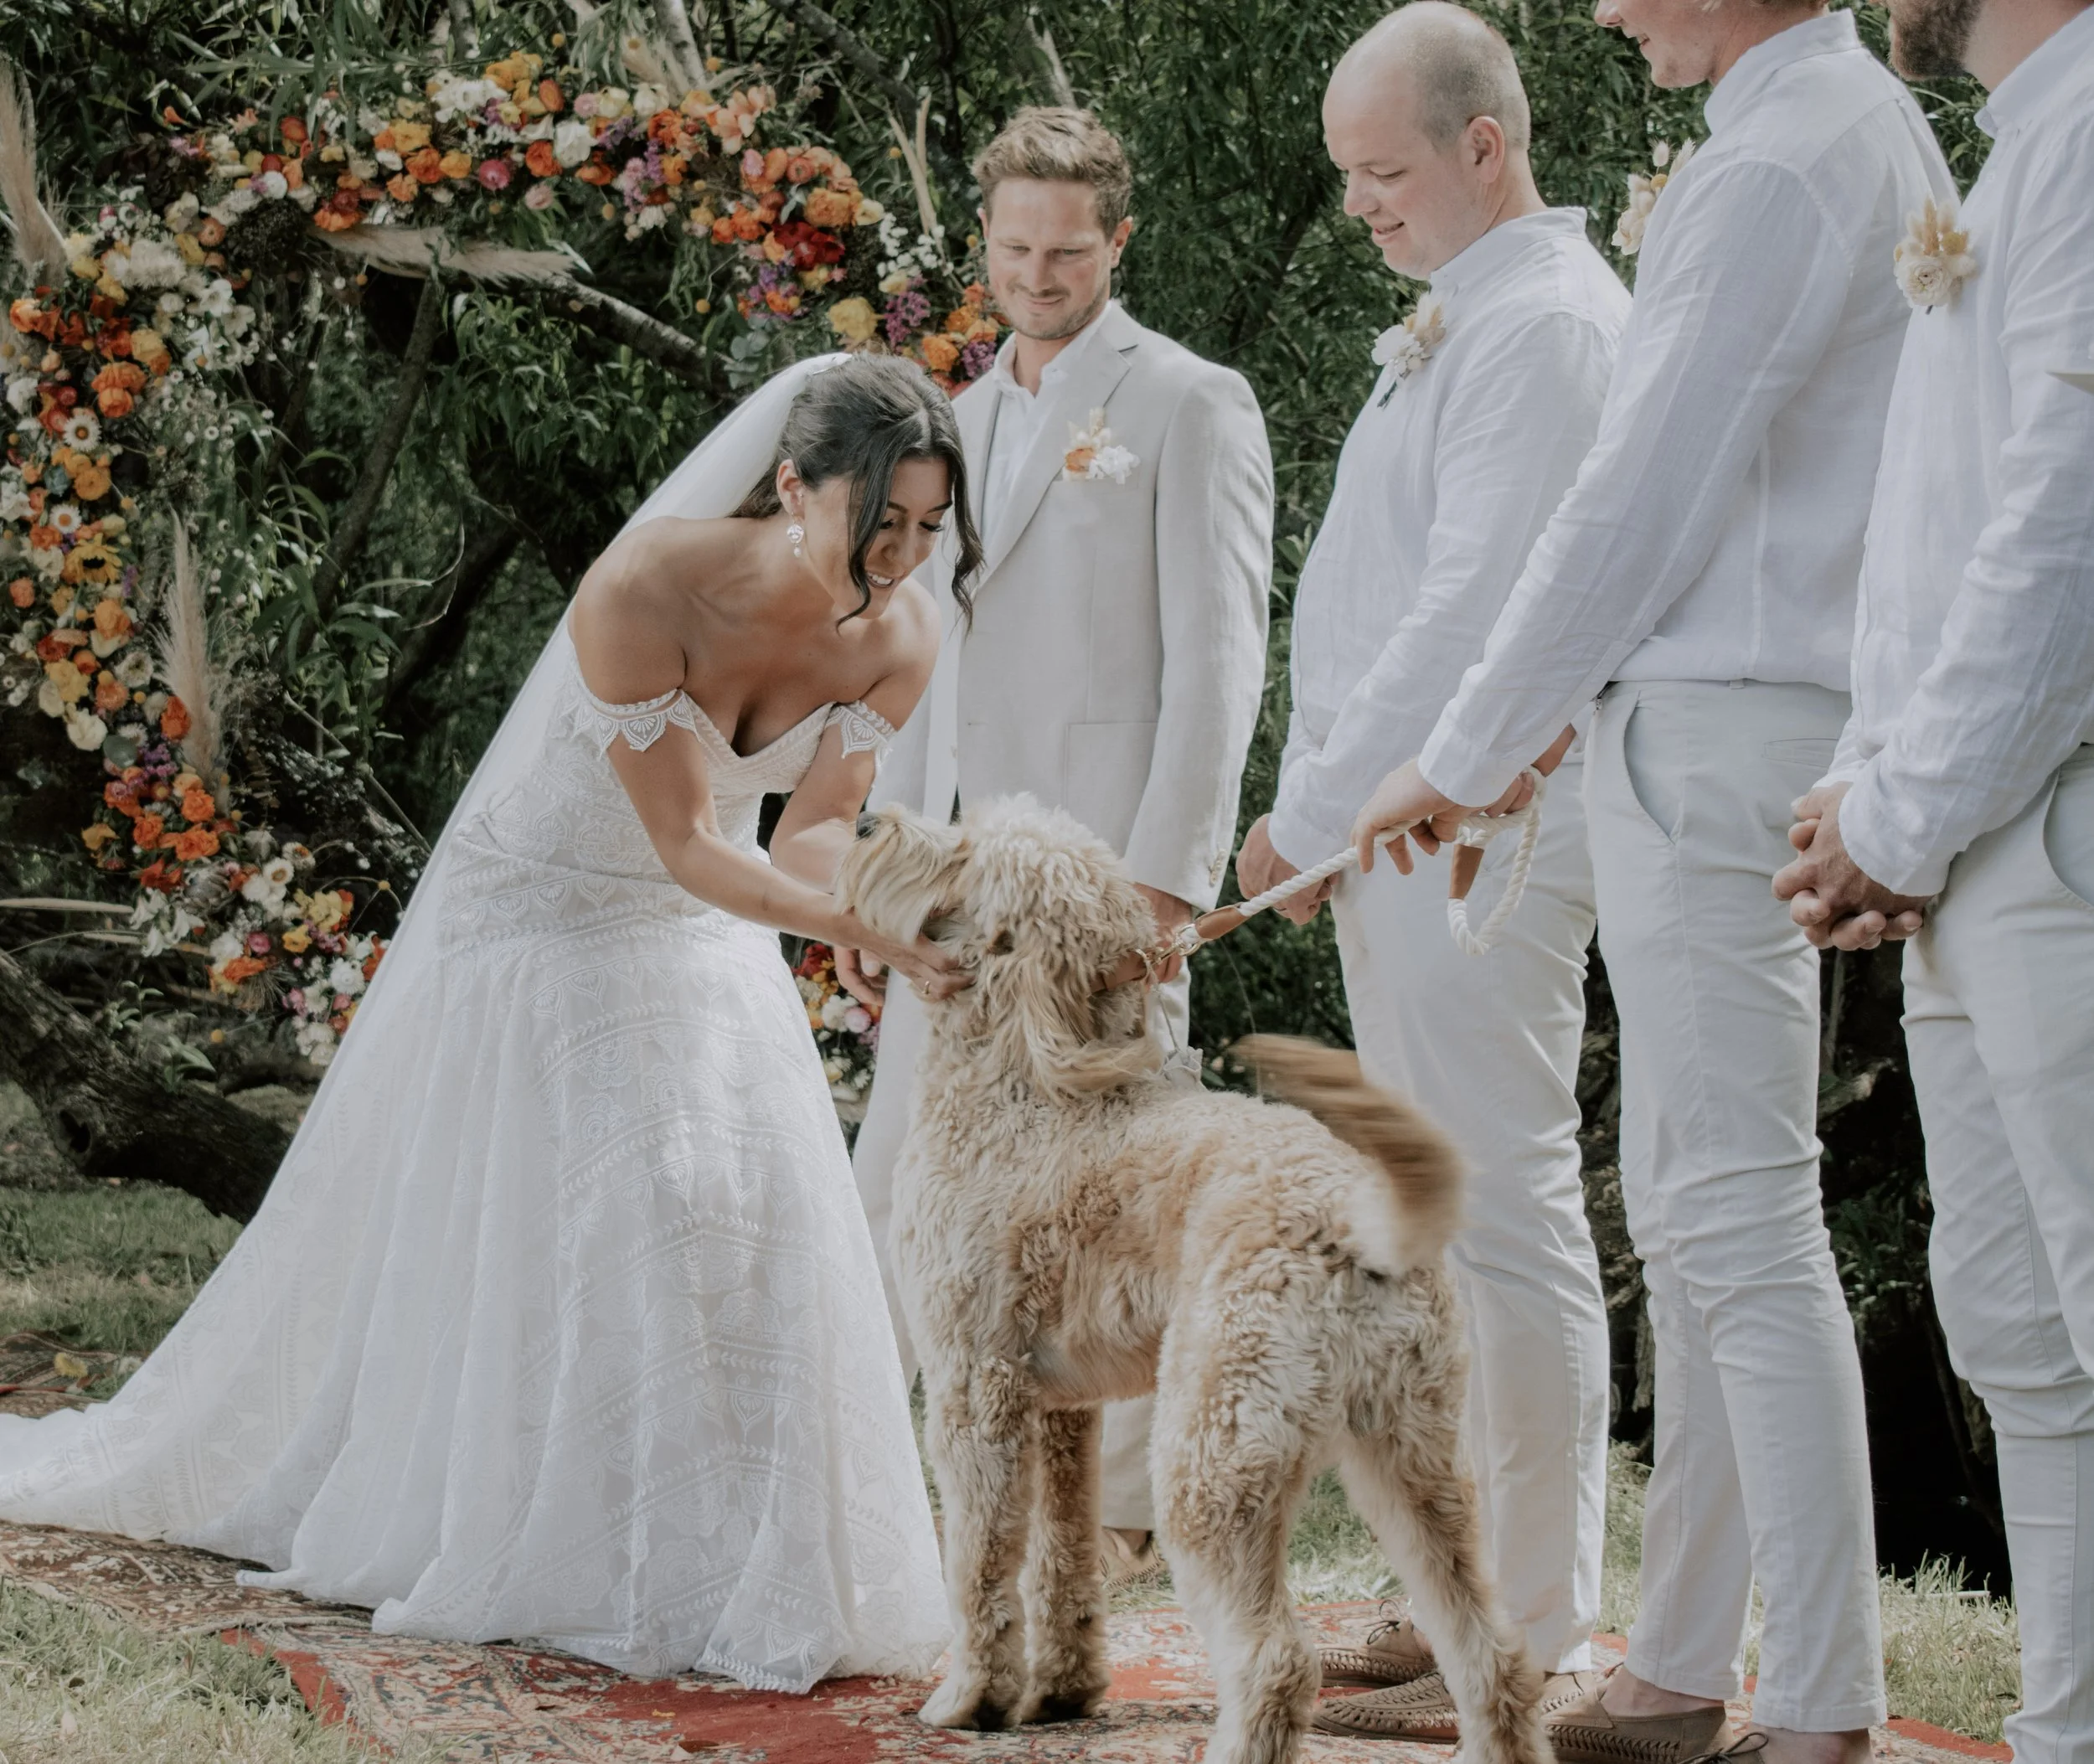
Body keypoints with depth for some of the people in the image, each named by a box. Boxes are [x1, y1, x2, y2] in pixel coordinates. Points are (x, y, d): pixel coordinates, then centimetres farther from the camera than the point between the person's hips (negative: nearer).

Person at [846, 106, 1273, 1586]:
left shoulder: (1191, 408, -2)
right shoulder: (963, 420, 20)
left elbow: (1218, 654, -8)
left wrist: (1164, 873, -15)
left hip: (1100, 866, -6)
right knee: (897, 1179, 7)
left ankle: (1127, 1513, 4)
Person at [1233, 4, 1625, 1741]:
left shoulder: (1546, 326, -13)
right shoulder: (1465, 324, 19)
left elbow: (1473, 615, -19)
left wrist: (1312, 814, -14)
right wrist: (1324, 814, 14)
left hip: (1473, 838, -10)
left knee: (1505, 1223, -8)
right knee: (1436, 1233, 12)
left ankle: (1535, 1645, -5)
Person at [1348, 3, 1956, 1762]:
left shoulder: (1778, 167, -14)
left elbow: (1640, 506, -15)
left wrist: (1465, 757, -7)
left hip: (1717, 735, -10)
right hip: (1717, 722, 10)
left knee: (1740, 1223, -10)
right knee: (1686, 1215, 13)